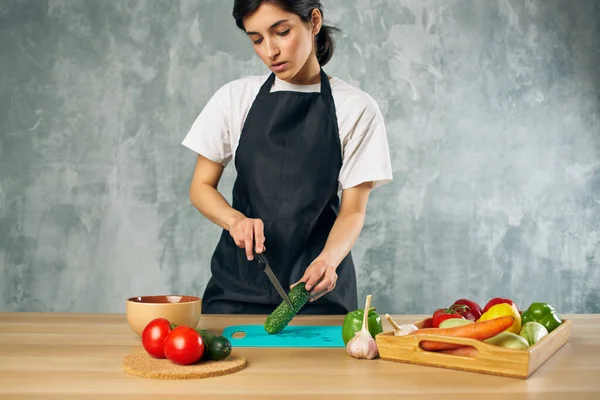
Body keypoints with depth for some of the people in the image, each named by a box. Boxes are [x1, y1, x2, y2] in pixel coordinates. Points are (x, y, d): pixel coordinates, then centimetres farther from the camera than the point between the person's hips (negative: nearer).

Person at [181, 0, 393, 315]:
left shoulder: (357, 108, -4)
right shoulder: (235, 97, 3)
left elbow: (353, 210, -5)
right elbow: (201, 187, 5)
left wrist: (327, 260, -25)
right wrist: (236, 220, -16)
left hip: (318, 286, -1)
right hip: (238, 277, 2)